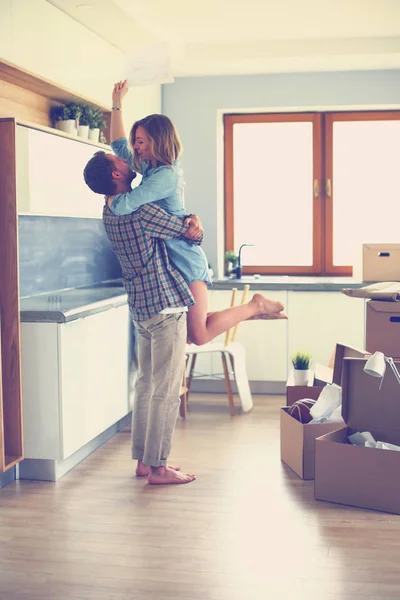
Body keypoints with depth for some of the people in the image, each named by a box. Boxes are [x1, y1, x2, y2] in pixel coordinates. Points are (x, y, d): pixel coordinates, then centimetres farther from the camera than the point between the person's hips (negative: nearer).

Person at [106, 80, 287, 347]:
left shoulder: (165, 175, -18)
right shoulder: (150, 168, 11)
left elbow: (123, 205, -29)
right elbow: (119, 145, 26)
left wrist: (110, 195, -6)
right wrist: (117, 105, 21)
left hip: (186, 261, -9)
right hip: (172, 262, 9)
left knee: (199, 335, -10)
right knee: (189, 329, 9)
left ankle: (255, 306, 4)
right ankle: (253, 309, 19)